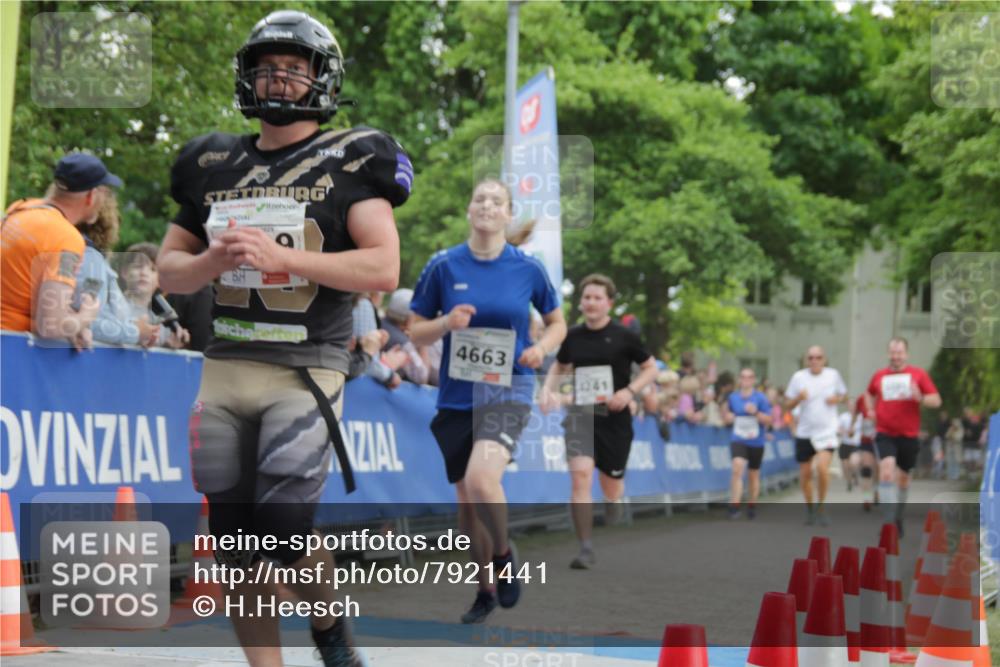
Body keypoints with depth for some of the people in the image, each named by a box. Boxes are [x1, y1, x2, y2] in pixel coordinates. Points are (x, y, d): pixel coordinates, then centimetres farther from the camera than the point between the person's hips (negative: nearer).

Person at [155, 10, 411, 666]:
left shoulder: (350, 162, 0)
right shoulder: (214, 164, 13)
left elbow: (383, 268, -10)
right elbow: (169, 268, 18)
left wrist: (281, 257, -18)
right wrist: (212, 261, -6)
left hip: (306, 371, -5)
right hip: (225, 367, 5)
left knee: (282, 532, -12)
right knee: (237, 546, 4)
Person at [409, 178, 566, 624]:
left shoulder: (528, 268, -1)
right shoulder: (443, 265, 0)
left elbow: (557, 323, 13)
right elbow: (416, 332, 6)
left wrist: (542, 347, -8)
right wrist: (446, 323, -14)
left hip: (508, 391, -3)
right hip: (456, 396, 3)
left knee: (481, 479, -26)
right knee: (466, 498, 9)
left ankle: (504, 556, 2)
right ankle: (486, 590, 30)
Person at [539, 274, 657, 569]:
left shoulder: (624, 337, -6)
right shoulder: (573, 336, 2)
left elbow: (651, 369, 2)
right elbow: (559, 366, 20)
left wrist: (629, 391, -13)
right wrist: (548, 389, 1)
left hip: (614, 419, -1)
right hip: (580, 415, 1)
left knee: (612, 486, 11)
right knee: (580, 476, -19)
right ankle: (586, 548, -15)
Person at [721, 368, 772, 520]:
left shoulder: (761, 398, -3)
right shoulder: (732, 397, 5)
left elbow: (768, 420, -5)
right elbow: (726, 420, 18)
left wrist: (756, 412, -20)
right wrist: (727, 416, -5)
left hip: (756, 443, 0)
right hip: (738, 440, 0)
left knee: (754, 475, 13)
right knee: (737, 468, -22)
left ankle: (752, 506, 32)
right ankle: (734, 506, -25)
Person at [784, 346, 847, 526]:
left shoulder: (833, 375, -1)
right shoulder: (798, 377, -2)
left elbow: (843, 394, 15)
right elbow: (788, 406, 2)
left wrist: (837, 399, -8)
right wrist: (798, 398, -19)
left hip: (827, 431, -1)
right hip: (804, 432, 1)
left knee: (822, 467, -21)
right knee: (805, 473, 8)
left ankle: (821, 506, -2)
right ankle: (809, 508, 29)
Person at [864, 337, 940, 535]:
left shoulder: (918, 374, 1)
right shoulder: (879, 376, 7)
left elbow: (936, 400, -2)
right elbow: (870, 393, 28)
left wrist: (920, 399, -21)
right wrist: (871, 410, 9)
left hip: (909, 435, 1)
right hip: (884, 434, -1)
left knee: (903, 477, 12)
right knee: (887, 471, -21)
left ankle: (898, 517, 36)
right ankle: (888, 522, -23)